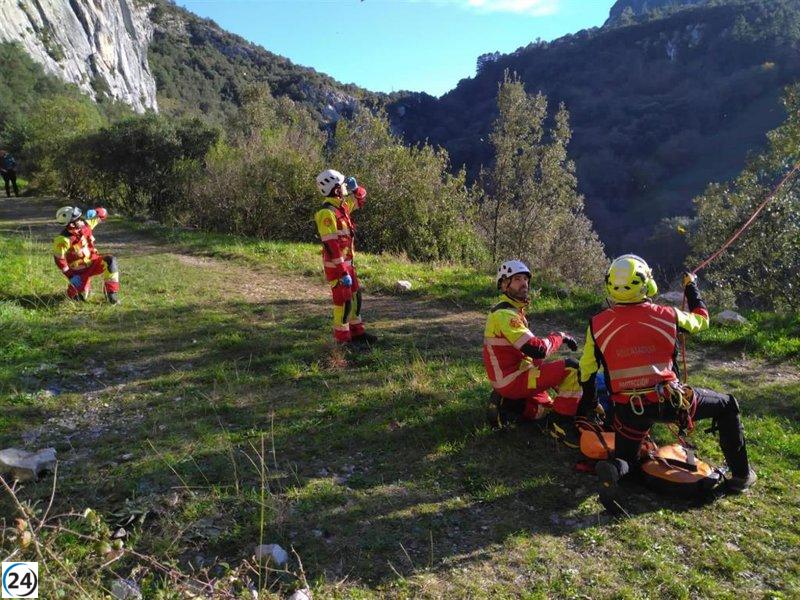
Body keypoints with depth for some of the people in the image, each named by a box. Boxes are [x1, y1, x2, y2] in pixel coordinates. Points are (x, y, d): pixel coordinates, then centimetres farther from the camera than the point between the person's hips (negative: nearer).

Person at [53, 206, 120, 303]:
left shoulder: (85, 224, -9)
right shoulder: (63, 240, -24)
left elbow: (103, 213, -3)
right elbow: (59, 259, -17)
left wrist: (94, 212, -27)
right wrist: (70, 276, -19)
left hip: (93, 262, 3)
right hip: (79, 271, -3)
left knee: (110, 261, -28)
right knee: (81, 297, -3)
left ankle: (111, 293, -17)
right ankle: (71, 290, 37)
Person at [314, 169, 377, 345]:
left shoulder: (342, 205, 8)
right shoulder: (327, 213, -20)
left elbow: (360, 198, 28)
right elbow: (331, 245, -25)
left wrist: (354, 187, 5)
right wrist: (342, 272, -27)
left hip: (346, 262, 9)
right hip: (336, 265, -9)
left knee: (355, 296, 16)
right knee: (343, 301, -2)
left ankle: (357, 332, 27)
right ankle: (343, 338, 10)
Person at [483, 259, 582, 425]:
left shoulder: (513, 309, 13)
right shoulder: (504, 314, -20)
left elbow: (528, 346, 17)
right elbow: (537, 349, -25)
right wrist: (560, 336, -10)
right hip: (512, 380, -10)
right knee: (571, 368, -16)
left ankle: (507, 403, 15)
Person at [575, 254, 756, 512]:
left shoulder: (597, 324, -4)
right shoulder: (666, 316, -6)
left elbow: (587, 369, 7)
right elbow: (701, 320, 16)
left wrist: (588, 400, 25)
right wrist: (692, 287, 32)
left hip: (628, 409, 1)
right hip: (670, 402, -1)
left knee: (626, 460, 22)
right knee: (727, 405, 24)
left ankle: (613, 470, -16)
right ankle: (741, 474, 29)